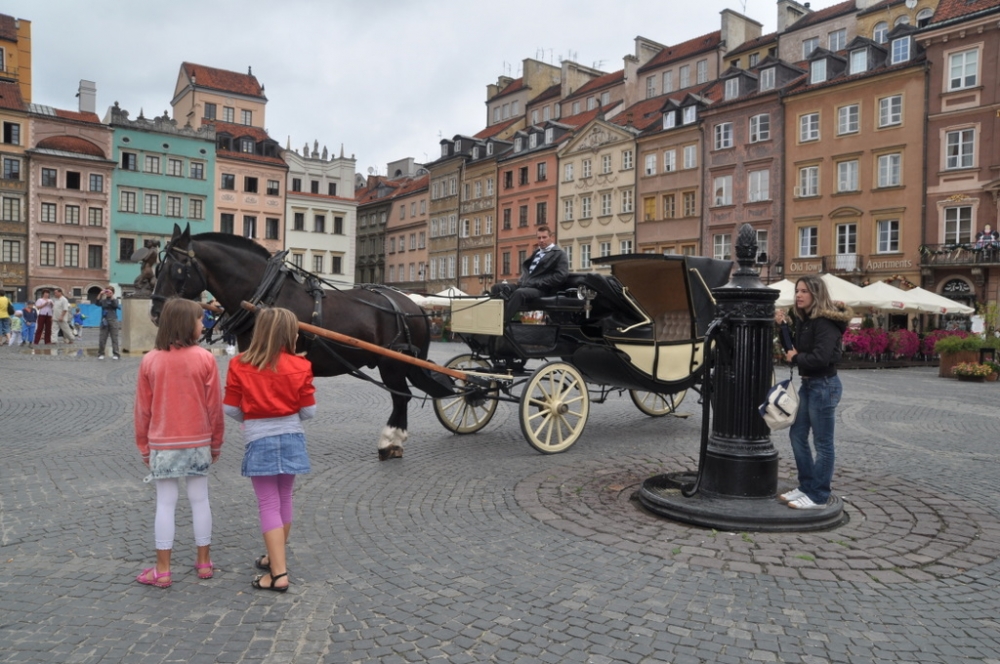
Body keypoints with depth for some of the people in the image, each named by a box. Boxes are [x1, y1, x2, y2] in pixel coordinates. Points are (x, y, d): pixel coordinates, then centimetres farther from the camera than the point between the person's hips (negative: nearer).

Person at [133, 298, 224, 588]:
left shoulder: (150, 360, -5)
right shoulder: (205, 359, -10)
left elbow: (142, 410, 0)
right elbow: (215, 406, -6)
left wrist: (144, 447, 12)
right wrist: (216, 443, 7)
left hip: (162, 444, 1)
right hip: (198, 442, 0)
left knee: (165, 504, 6)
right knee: (200, 500, 10)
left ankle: (162, 570, 13)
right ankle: (204, 562, 20)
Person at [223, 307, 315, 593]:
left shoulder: (239, 365, -8)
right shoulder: (300, 366, -7)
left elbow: (231, 409, -4)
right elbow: (309, 411, -5)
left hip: (259, 441, -2)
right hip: (291, 437, 2)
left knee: (268, 505, 2)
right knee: (284, 499, 18)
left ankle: (278, 573, 1)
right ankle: (276, 556, 35)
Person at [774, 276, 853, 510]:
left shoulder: (825, 322, -18)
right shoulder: (803, 319, 9)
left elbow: (820, 358, -27)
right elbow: (794, 348, 10)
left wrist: (795, 358, -11)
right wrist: (783, 326, -1)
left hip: (824, 385, -10)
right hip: (807, 383, 10)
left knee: (822, 443, 1)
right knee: (797, 434, 15)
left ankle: (818, 497, 11)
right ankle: (806, 486, 27)